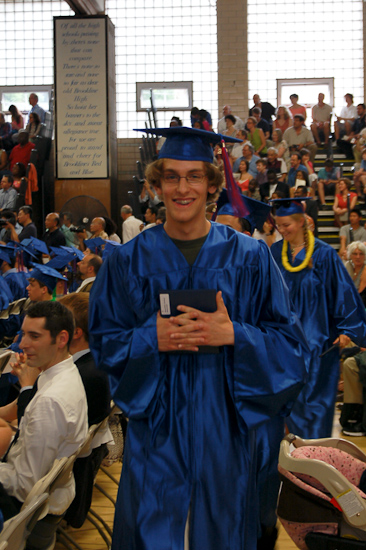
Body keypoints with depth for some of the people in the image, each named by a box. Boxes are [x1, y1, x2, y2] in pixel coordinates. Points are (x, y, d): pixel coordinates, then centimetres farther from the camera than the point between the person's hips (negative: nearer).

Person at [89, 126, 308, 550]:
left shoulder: (249, 258, -1)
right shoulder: (129, 261, 0)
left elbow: (287, 339, -1)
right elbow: (104, 340, 2)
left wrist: (233, 335, -18)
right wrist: (153, 339, -17)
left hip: (224, 421, 0)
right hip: (156, 422, 0)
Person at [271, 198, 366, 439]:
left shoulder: (324, 254, -7)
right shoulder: (275, 252, 4)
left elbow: (342, 291, -6)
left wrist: (346, 329, -9)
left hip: (316, 335, -3)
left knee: (314, 393, 0)